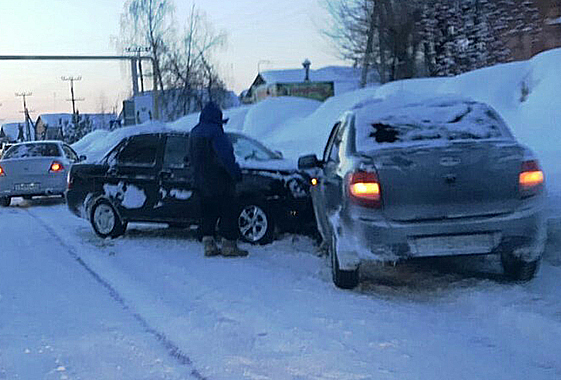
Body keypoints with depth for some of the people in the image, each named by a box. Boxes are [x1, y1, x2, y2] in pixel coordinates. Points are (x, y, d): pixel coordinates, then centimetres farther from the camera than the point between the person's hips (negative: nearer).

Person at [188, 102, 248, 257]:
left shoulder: (194, 132, 13)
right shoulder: (215, 132, -15)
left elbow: (192, 158, 19)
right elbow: (226, 156, -19)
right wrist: (236, 172, -10)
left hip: (202, 183, 8)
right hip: (219, 183, -8)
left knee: (208, 213, 13)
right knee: (229, 212, -1)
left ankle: (209, 245, 13)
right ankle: (229, 245, 0)